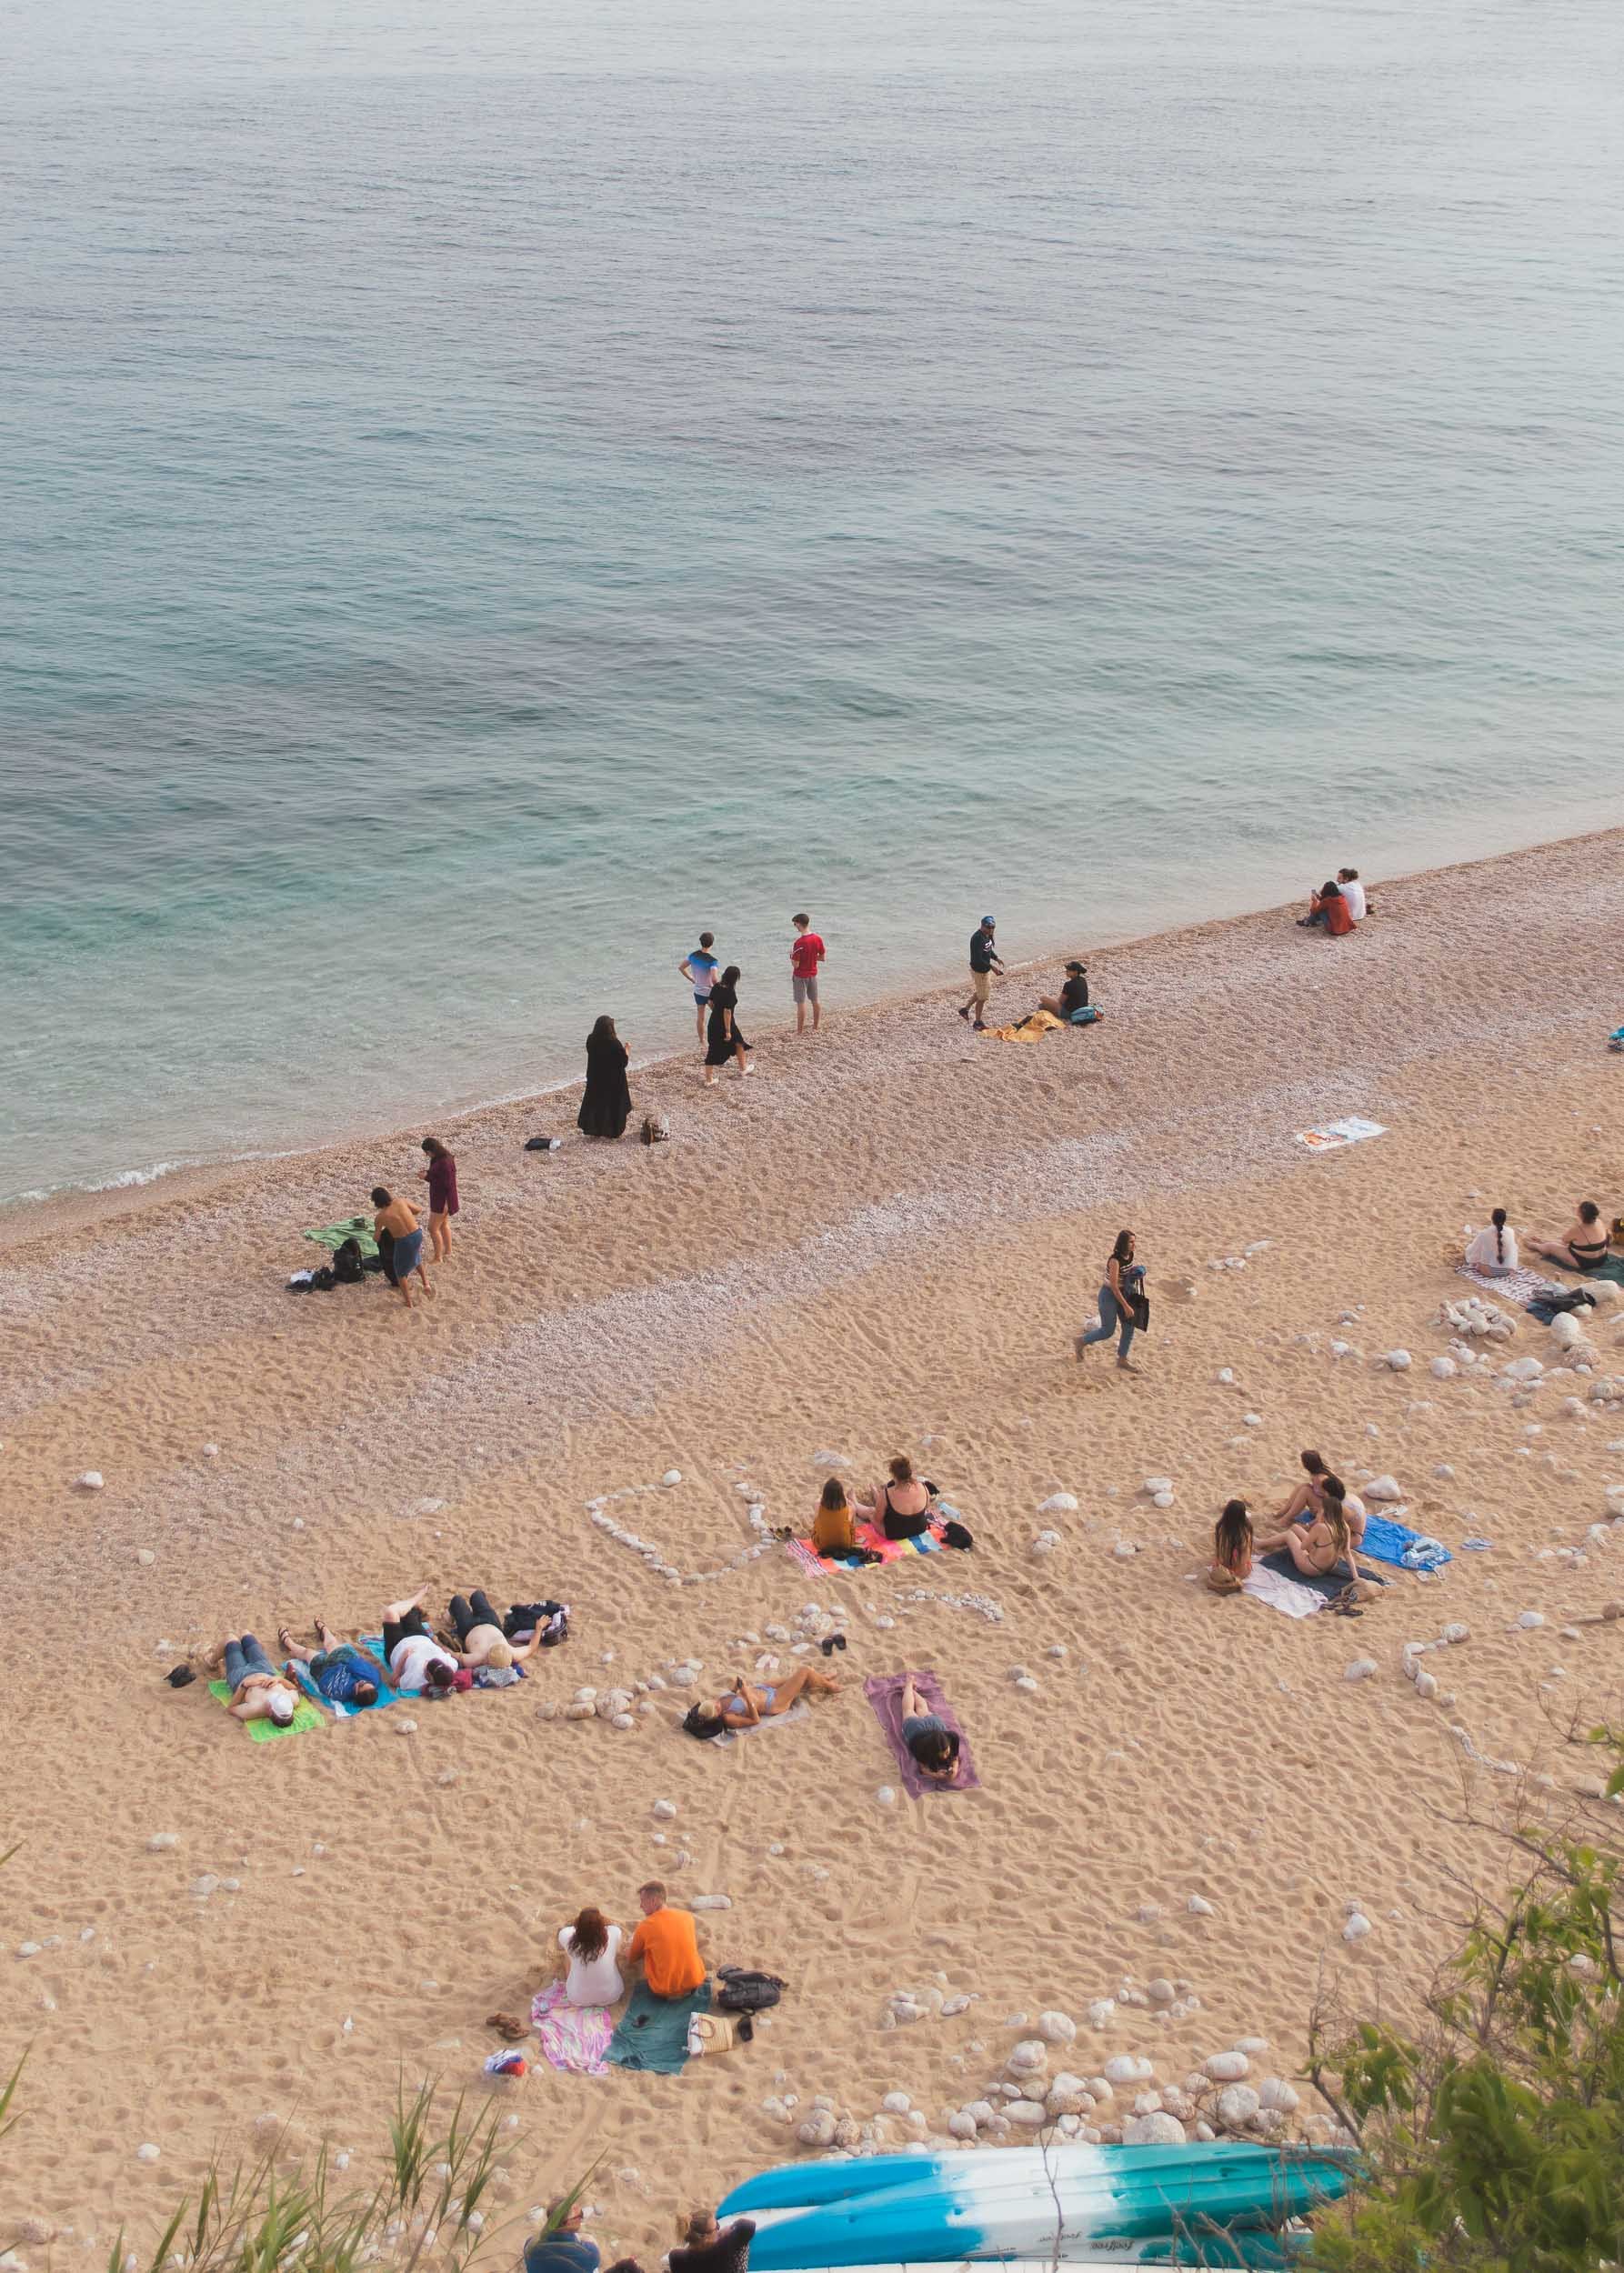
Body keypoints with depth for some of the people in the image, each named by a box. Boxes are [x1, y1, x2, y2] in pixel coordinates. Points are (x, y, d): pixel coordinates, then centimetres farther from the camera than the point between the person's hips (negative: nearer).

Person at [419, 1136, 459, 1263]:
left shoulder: (445, 1162, -26)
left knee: (433, 1228, -3)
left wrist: (427, 1177, -23)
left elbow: (446, 1183, -26)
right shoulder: (438, 1159, 4)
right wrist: (427, 1173, -4)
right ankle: (447, 1253, 34)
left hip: (442, 1199, -11)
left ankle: (438, 1258, 6)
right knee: (444, 1225, 21)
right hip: (439, 1197, 11)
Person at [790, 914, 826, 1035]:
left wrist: (792, 956, -2)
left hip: (800, 976, -6)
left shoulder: (798, 943, -24)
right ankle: (815, 1028, 27)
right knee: (815, 1001, 16)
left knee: (801, 1003, 0)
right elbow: (822, 958, 2)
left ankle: (800, 1031, 4)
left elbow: (796, 965, -21)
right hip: (813, 974, 6)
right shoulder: (817, 939, -6)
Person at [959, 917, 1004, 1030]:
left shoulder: (988, 935, 3)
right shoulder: (977, 938, -27)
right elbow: (978, 958, -29)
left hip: (986, 969, 9)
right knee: (982, 997, 2)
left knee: (980, 992, 25)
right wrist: (992, 966, -30)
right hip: (978, 970, -9)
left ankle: (966, 1009, 42)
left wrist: (996, 958, 0)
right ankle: (978, 1023, 17)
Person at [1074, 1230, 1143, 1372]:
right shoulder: (1115, 1260, -28)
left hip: (1123, 1293, 7)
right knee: (1108, 1331, 4)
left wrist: (1137, 1272, -5)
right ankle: (1081, 1341, 28)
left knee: (1129, 1327, 6)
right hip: (1109, 1296, -7)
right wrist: (1126, 1306, -27)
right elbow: (1114, 1286, -28)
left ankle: (1122, 1360, 21)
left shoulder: (1129, 1255, -3)